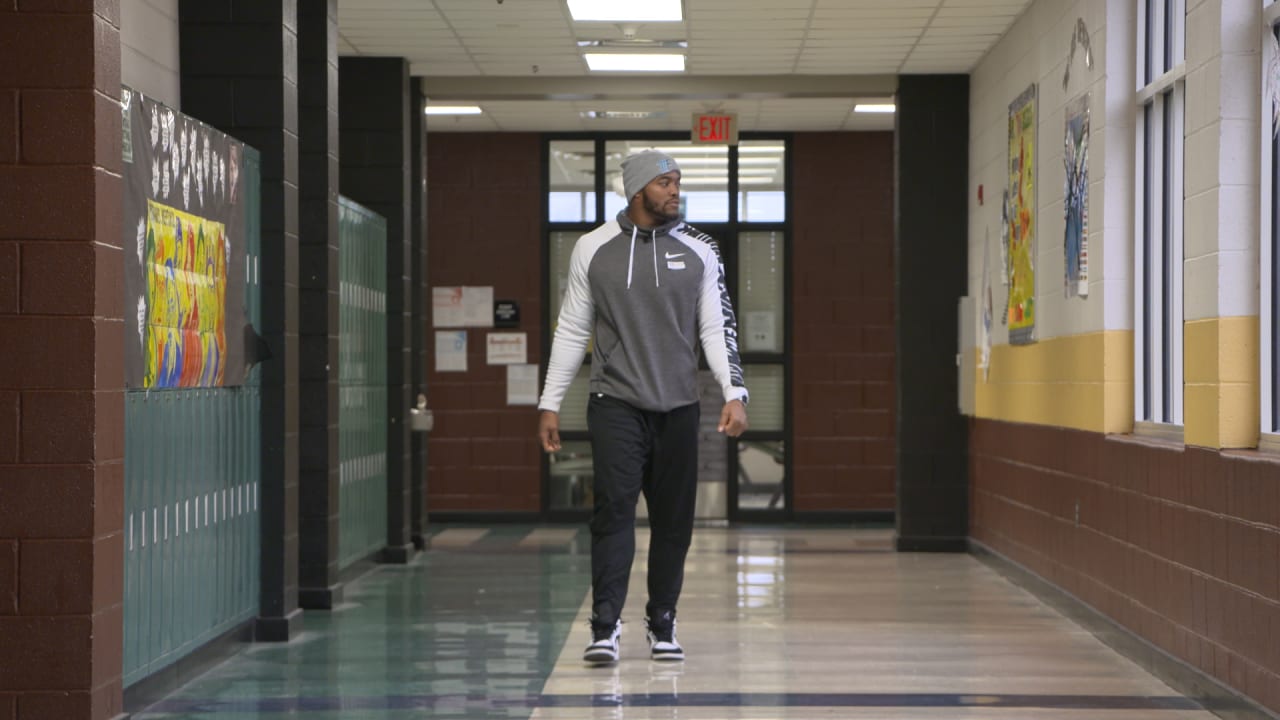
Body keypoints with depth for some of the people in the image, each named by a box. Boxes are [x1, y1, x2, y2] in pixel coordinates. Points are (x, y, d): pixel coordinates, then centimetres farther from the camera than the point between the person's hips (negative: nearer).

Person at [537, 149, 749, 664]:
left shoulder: (699, 252, 6)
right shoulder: (593, 249, 3)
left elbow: (717, 328, 6)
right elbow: (572, 330, 8)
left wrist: (734, 393, -8)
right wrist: (550, 403, 6)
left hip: (678, 408, 2)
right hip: (616, 404, -2)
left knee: (674, 520, 4)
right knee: (613, 509, -13)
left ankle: (662, 625, 17)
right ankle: (605, 627, -13)